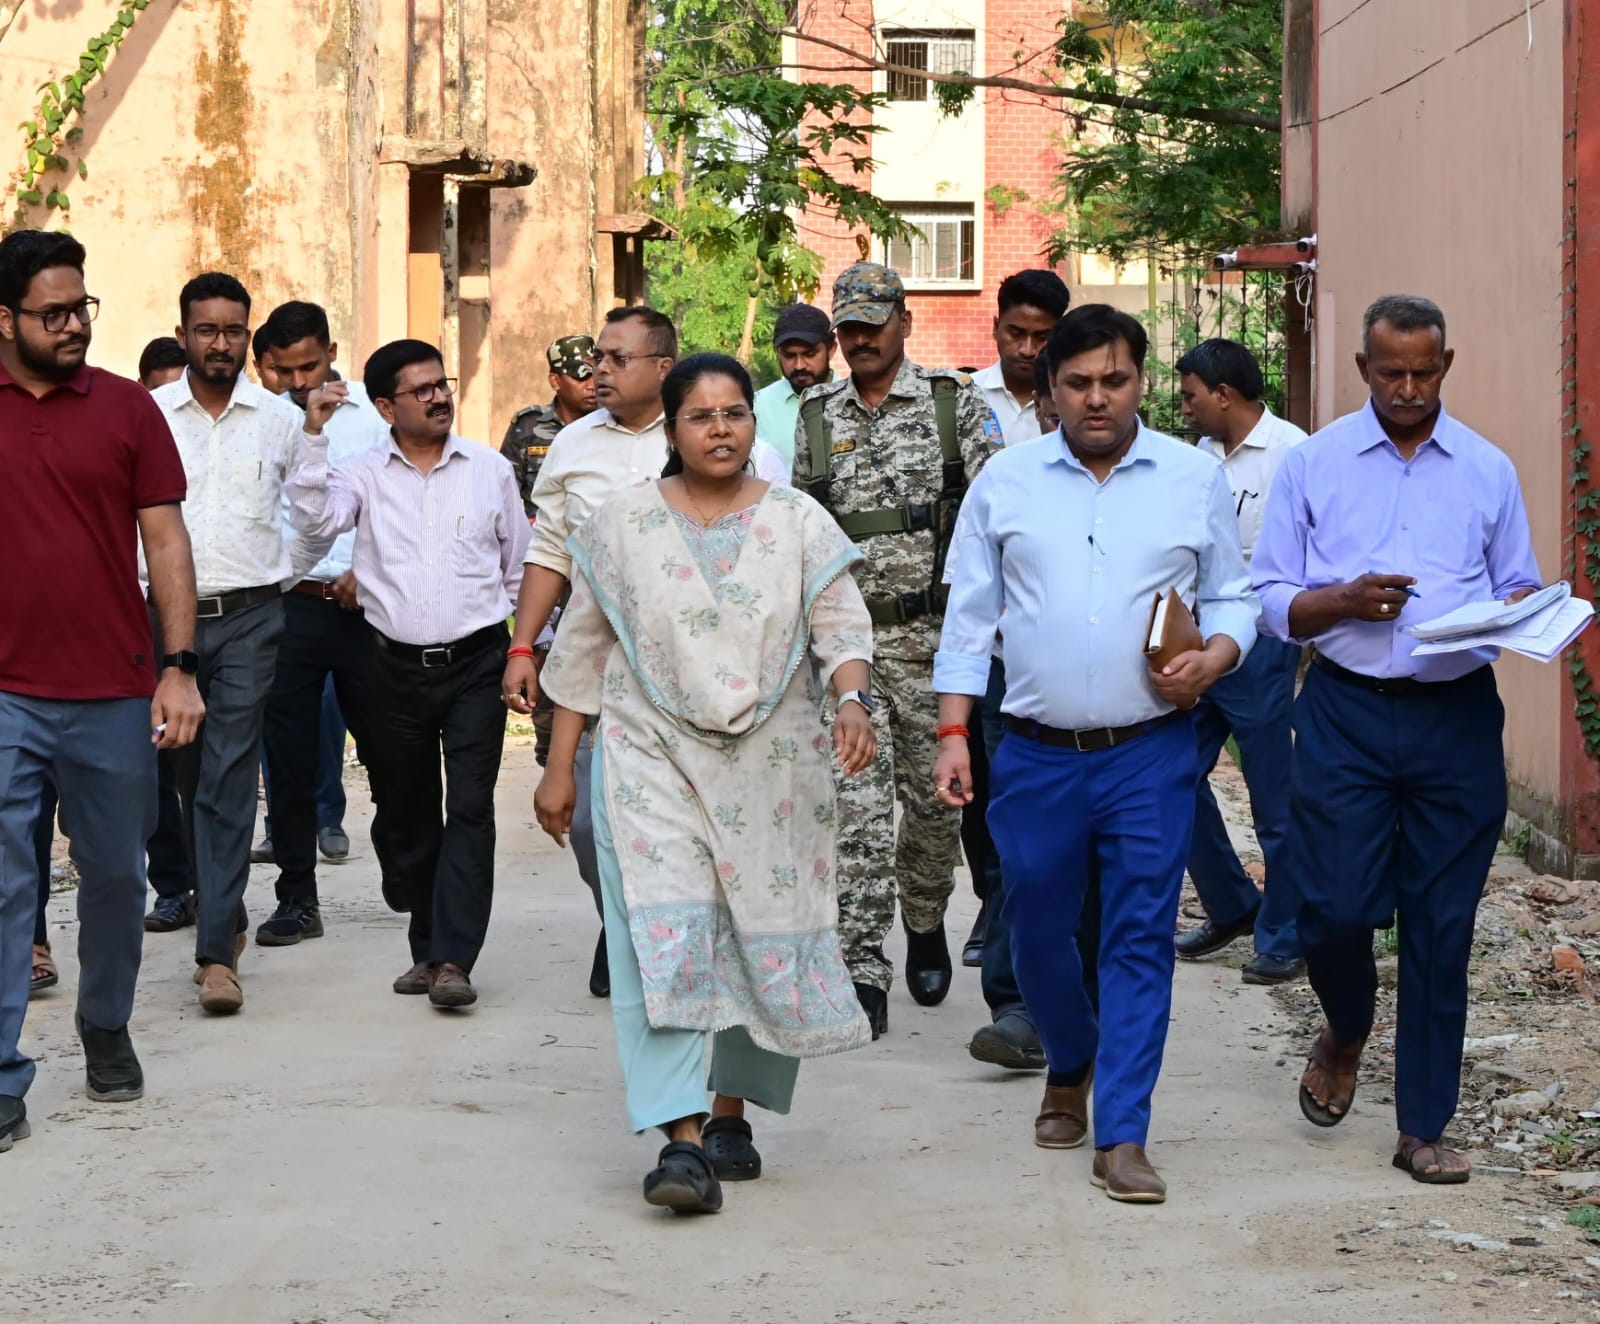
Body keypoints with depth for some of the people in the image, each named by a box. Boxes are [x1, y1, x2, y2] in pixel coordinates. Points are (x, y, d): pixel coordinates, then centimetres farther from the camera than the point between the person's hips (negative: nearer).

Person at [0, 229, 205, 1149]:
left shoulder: (126, 408, 3)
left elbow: (165, 541, 3)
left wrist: (180, 667, -4)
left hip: (115, 695, 1)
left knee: (117, 878, 13)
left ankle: (108, 1031, 34)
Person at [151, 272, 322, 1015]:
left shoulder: (280, 420, 4)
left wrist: (289, 571, 11)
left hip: (248, 618, -1)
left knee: (229, 779, -9)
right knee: (191, 777, 10)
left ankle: (217, 951, -13)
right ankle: (226, 913, 27)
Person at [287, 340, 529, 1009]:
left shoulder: (491, 469, 6)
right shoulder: (365, 474, 3)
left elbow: (520, 568, 13)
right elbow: (315, 519, -15)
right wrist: (314, 436, -19)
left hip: (476, 661, -1)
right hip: (398, 667, 1)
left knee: (469, 810, -9)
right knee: (403, 815, 7)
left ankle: (453, 960, -13)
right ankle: (428, 947, 20)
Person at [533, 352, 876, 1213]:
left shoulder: (798, 523, 5)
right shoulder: (621, 525, 5)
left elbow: (841, 627, -1)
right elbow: (582, 652, 8)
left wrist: (851, 700, -22)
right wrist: (560, 766, 7)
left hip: (772, 768, 2)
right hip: (653, 760, -1)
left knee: (769, 943, 6)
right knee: (663, 940, -14)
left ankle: (731, 1114, 25)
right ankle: (682, 1141, -19)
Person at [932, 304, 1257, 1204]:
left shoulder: (1197, 479, 4)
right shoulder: (1006, 482, 5)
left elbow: (1232, 596, 10)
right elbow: (970, 616, 8)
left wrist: (1215, 658, -11)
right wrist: (954, 733, 2)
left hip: (1151, 755, -1)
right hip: (1037, 756, 1)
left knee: (1141, 939, -4)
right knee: (1038, 931, 11)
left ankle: (1122, 1136, 1)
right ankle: (1070, 1066, 40)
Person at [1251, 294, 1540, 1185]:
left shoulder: (1490, 471, 10)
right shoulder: (1315, 465, 5)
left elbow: (1519, 592, 14)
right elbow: (1272, 602, 4)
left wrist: (1513, 616, -9)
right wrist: (1346, 600, -14)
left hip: (1458, 718, 1)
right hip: (1346, 712, -1)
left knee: (1441, 925, 2)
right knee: (1334, 908, -6)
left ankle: (1425, 1126, 12)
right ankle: (1346, 1032, 29)